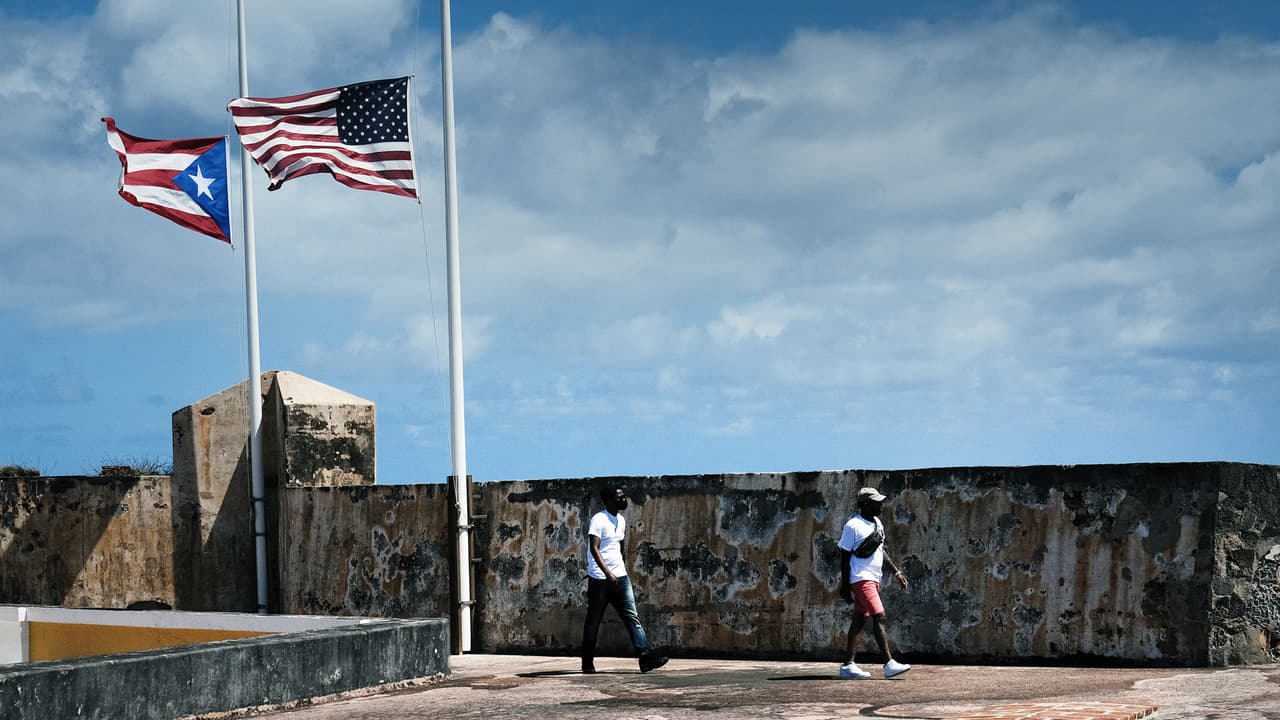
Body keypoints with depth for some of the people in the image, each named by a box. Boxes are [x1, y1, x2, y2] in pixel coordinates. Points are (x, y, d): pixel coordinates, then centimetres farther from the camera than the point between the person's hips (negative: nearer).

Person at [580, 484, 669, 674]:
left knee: (632, 617, -5)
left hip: (620, 577, 7)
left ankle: (646, 657, -14)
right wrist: (608, 573, -28)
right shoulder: (598, 520, -11)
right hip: (599, 579, -7)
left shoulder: (621, 520, 14)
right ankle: (588, 663, 12)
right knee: (593, 621, 2)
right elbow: (594, 548, -20)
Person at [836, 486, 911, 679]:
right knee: (879, 616, -16)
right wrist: (845, 585, -12)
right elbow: (845, 556, -9)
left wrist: (895, 571, 17)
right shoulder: (853, 525, -11)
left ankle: (848, 666, 11)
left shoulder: (877, 523, 15)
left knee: (859, 619, 9)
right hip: (860, 578, -9)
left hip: (873, 578, 9)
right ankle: (889, 664, -20)